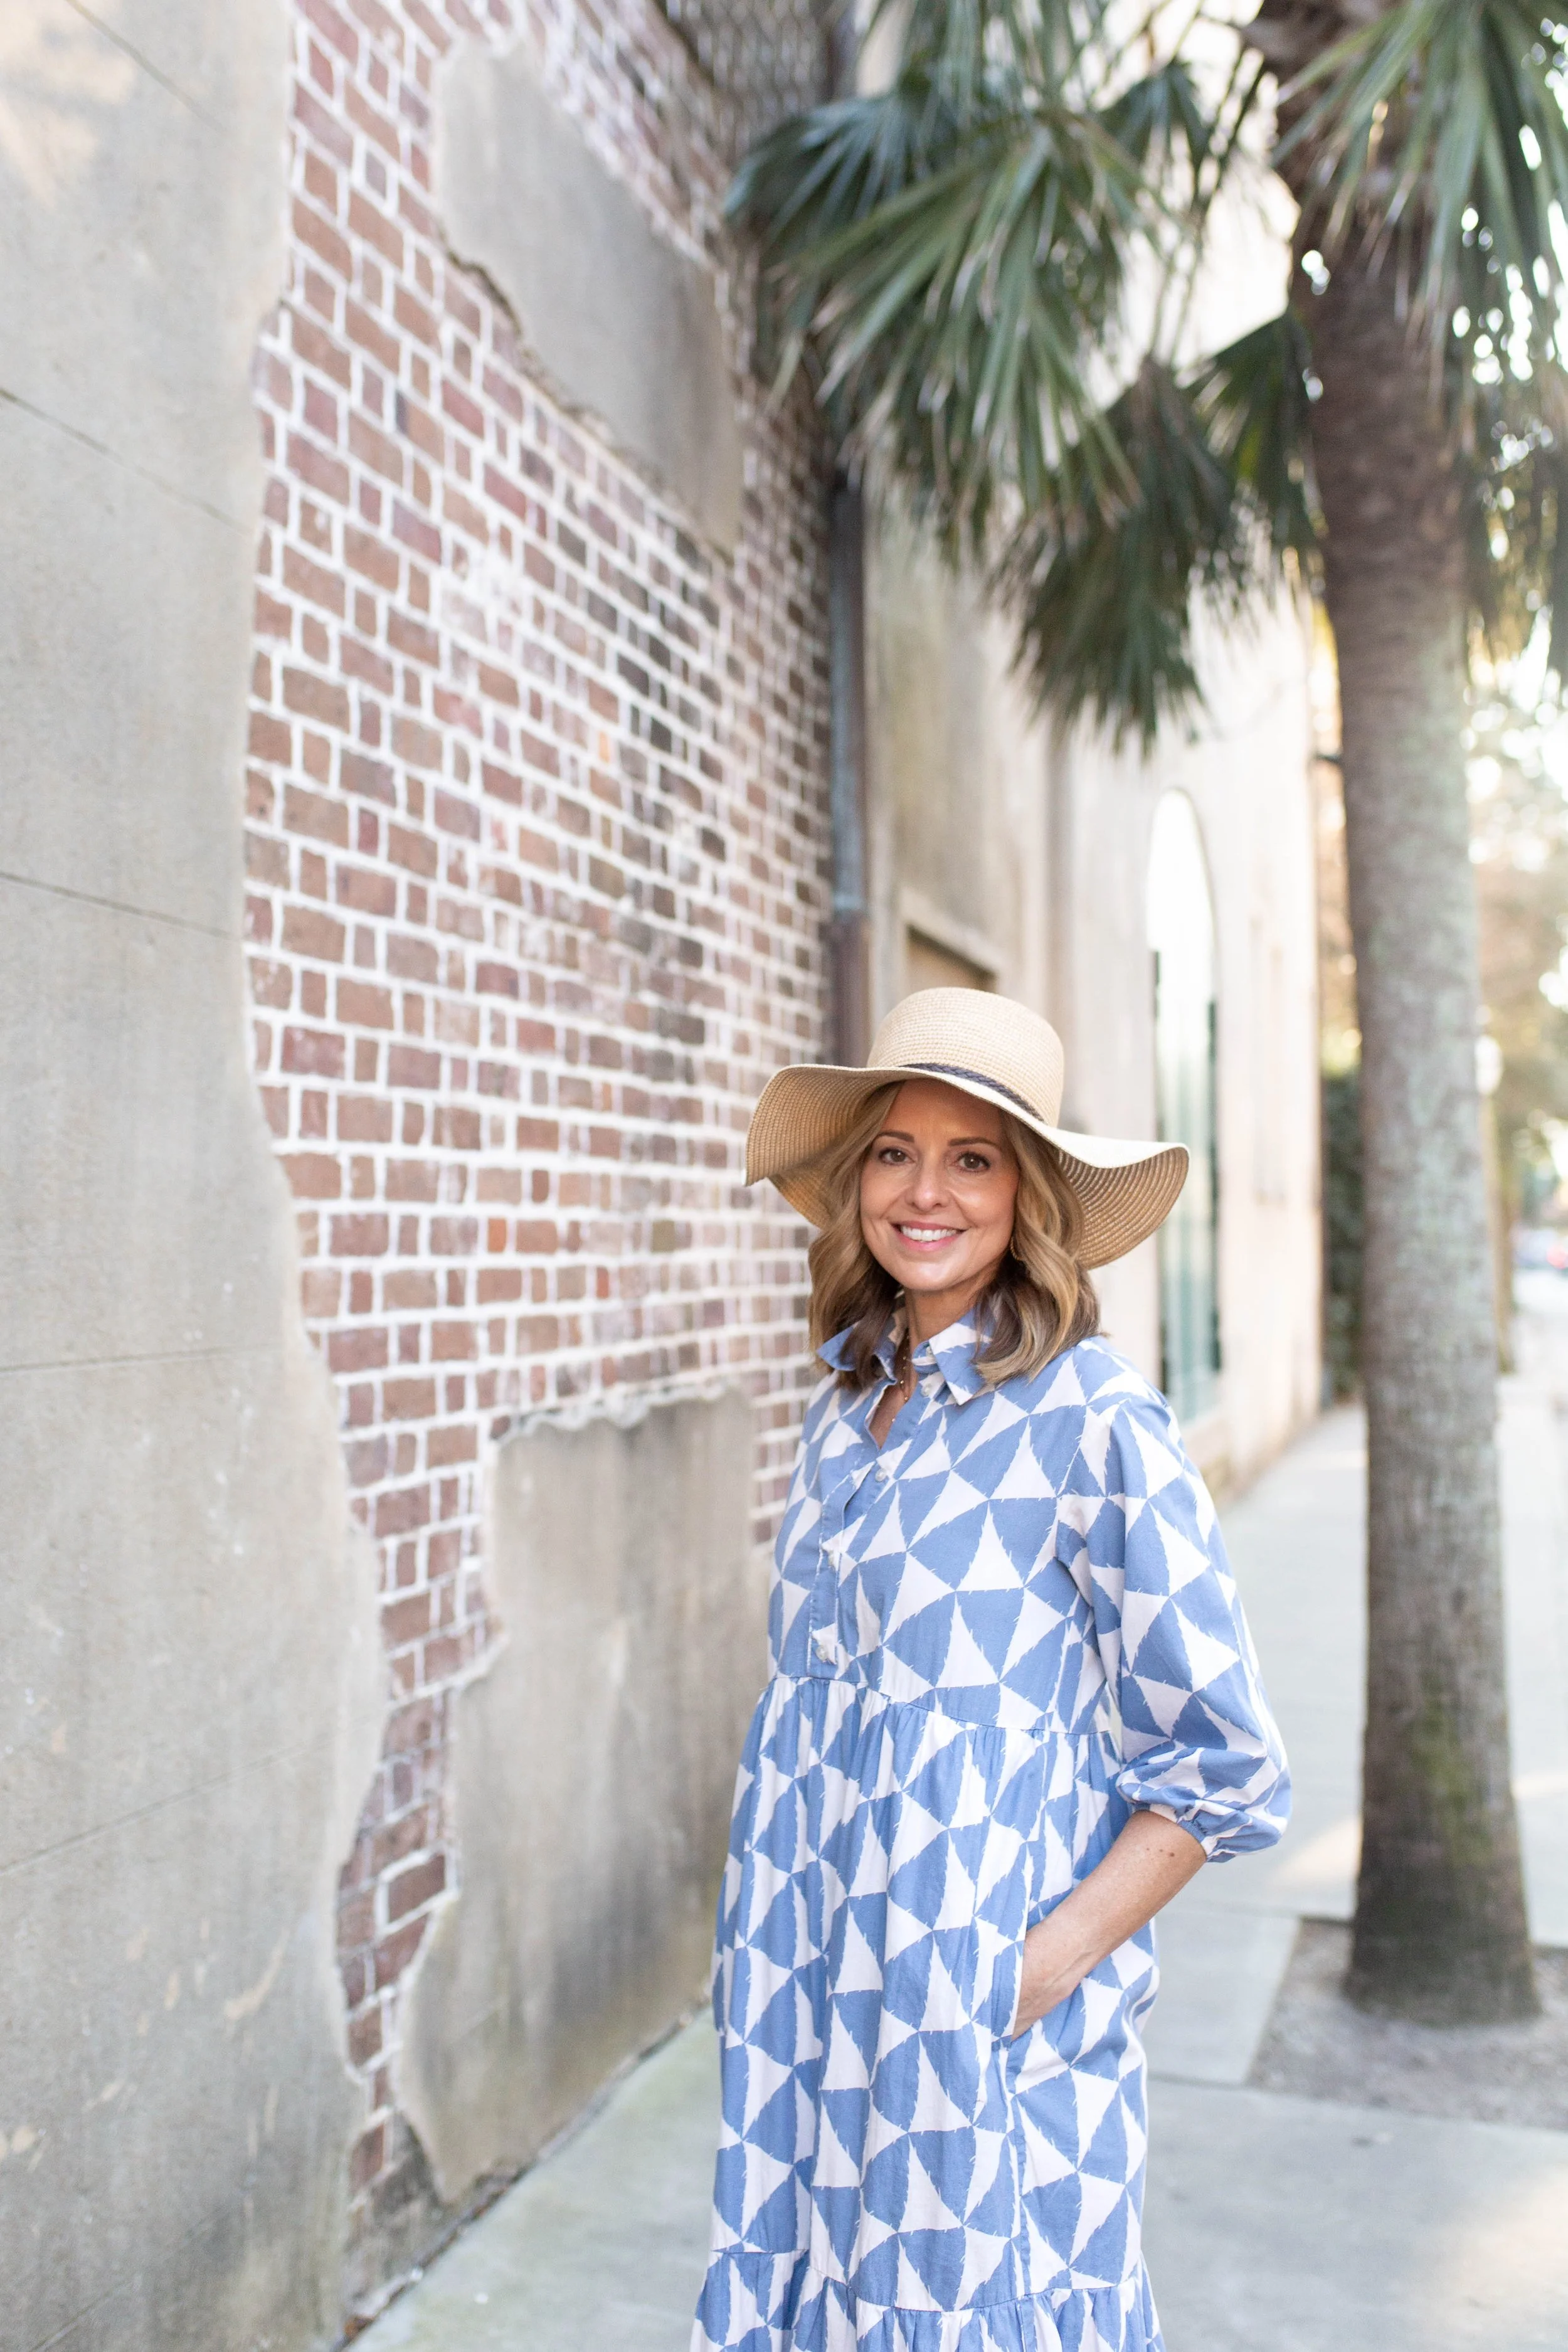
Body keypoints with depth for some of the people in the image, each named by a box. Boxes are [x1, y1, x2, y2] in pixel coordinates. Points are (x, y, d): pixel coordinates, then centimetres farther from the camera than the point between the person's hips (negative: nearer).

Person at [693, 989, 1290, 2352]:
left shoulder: (1091, 1422, -16)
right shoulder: (848, 1406, 4)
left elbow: (1227, 1772, -12)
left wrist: (1042, 1969, -14)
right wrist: (784, 1972, 8)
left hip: (987, 2032, -6)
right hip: (816, 1999, 6)